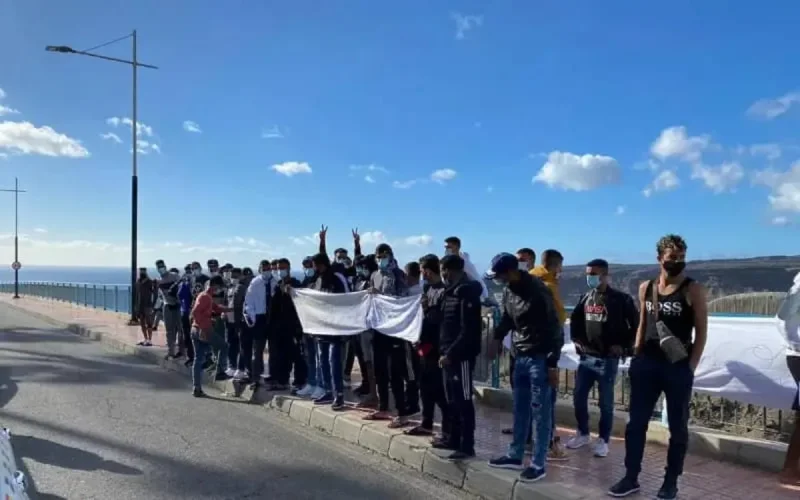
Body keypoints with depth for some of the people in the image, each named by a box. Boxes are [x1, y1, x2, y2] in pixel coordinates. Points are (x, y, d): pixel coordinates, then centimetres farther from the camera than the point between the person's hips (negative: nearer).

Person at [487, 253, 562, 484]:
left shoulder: (537, 291, -19)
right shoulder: (508, 291, 5)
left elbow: (554, 328, -17)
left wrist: (552, 363, -18)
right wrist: (498, 337, 11)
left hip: (539, 358, -8)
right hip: (520, 356, 8)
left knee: (540, 412, 0)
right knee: (520, 409, 15)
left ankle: (538, 464, 9)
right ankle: (515, 455, 26)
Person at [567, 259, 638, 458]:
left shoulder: (621, 299, -7)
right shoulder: (586, 298, 9)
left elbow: (636, 324, -5)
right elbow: (575, 319, 22)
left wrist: (623, 346, -7)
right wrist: (577, 339, 10)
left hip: (608, 359, -5)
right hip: (586, 357, 5)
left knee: (605, 402, 3)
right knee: (579, 397, 8)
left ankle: (603, 440, 16)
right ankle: (583, 434, 25)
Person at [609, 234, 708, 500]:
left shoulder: (693, 290, -5)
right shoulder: (646, 288, 7)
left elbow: (701, 332, -5)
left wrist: (690, 367, -11)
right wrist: (635, 358, 9)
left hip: (678, 367, -4)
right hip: (647, 363, 4)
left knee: (678, 427, 7)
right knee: (636, 422, 6)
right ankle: (631, 477, 17)